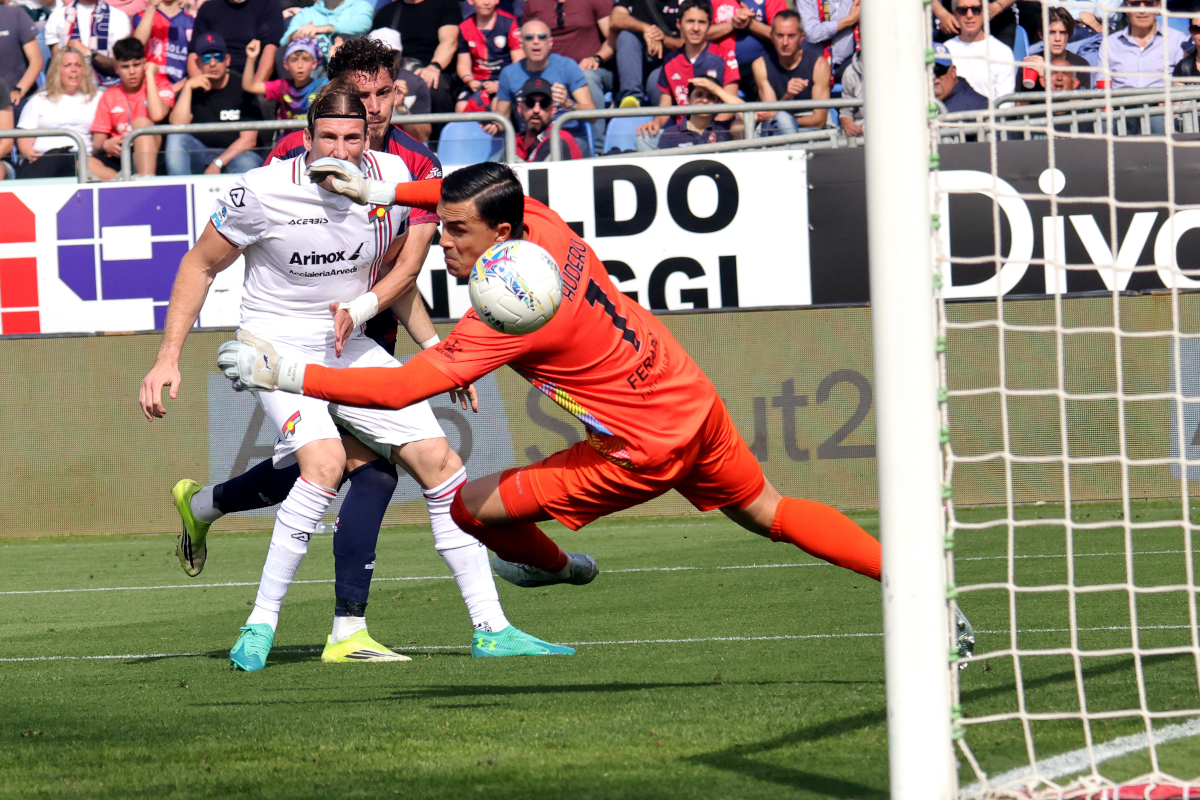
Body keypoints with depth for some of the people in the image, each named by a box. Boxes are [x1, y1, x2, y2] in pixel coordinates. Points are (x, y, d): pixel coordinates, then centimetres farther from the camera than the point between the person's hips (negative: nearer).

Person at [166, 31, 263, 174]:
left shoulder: (241, 86, -1)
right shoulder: (194, 89, 6)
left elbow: (249, 139, -6)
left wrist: (218, 164, -15)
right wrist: (188, 87, -14)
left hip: (234, 153, -3)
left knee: (246, 164, -36)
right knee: (175, 138, -25)